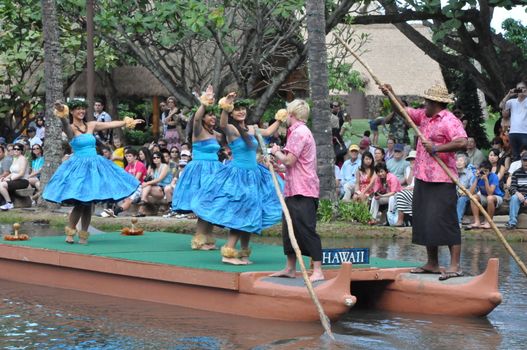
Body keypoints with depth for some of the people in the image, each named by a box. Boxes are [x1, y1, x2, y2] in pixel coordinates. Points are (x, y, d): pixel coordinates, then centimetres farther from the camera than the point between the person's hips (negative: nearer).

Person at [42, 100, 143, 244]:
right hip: (79, 166, -5)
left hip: (94, 165, 5)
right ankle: (70, 232, 8)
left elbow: (112, 124, 17)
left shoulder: (91, 125, 9)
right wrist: (62, 116, -54)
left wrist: (128, 122, 24)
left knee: (89, 203, 6)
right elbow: (66, 126, -32)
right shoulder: (71, 128, -8)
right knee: (80, 203, -10)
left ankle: (84, 235, 16)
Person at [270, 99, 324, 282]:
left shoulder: (299, 132, -14)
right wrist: (279, 153, 12)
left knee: (306, 230, -11)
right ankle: (290, 268, 23)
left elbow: (289, 160, -18)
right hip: (294, 190, 11)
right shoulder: (301, 131, 20)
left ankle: (318, 271, -11)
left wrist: (276, 152, -2)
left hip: (302, 191, -11)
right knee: (290, 229, 15)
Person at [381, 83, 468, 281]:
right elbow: (404, 111, 27)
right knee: (425, 221, 13)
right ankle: (432, 264, 22)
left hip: (442, 180, -10)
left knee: (444, 220, -12)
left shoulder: (449, 121, -13)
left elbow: (462, 143, -26)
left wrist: (436, 148, -23)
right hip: (422, 178, 10)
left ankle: (455, 265, -11)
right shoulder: (424, 117, 14)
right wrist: (391, 95, 14)